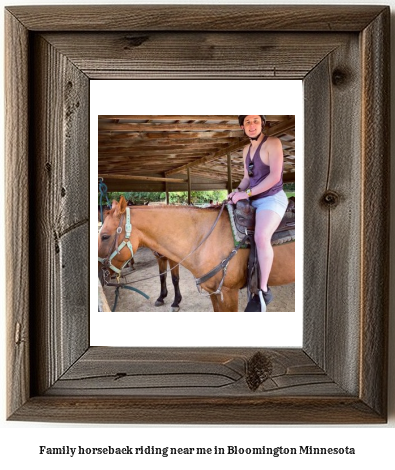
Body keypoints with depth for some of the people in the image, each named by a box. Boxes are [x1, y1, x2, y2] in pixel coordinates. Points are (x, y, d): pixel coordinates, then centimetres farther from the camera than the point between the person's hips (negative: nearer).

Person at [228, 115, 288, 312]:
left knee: (261, 237, -33)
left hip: (272, 199, -9)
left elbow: (274, 176, -19)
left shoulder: (273, 143, -10)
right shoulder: (246, 150, 13)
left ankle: (263, 291, -23)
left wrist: (247, 193, -19)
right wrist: (238, 191, -1)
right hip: (253, 201, 9)